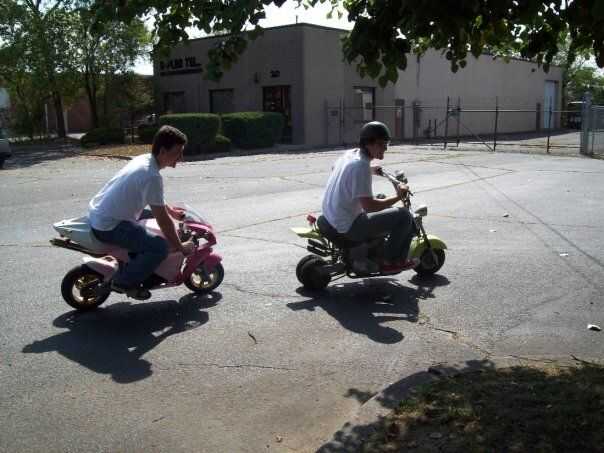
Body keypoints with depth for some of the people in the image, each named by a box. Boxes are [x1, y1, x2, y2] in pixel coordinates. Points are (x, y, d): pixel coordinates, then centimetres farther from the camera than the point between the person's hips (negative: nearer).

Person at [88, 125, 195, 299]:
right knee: (160, 247, -18)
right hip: (108, 226, -10)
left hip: (96, 213, 10)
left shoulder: (142, 159, 5)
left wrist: (170, 210, 20)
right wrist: (181, 248, -8)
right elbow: (163, 221, -18)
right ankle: (123, 281, -3)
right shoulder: (152, 177, -22)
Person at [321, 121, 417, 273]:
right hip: (349, 227, -10)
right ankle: (390, 261, 9)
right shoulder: (361, 165, -22)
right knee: (405, 216, -7)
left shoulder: (349, 154, 6)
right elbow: (369, 206, -27)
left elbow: (335, 169, 30)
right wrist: (398, 196, -15)